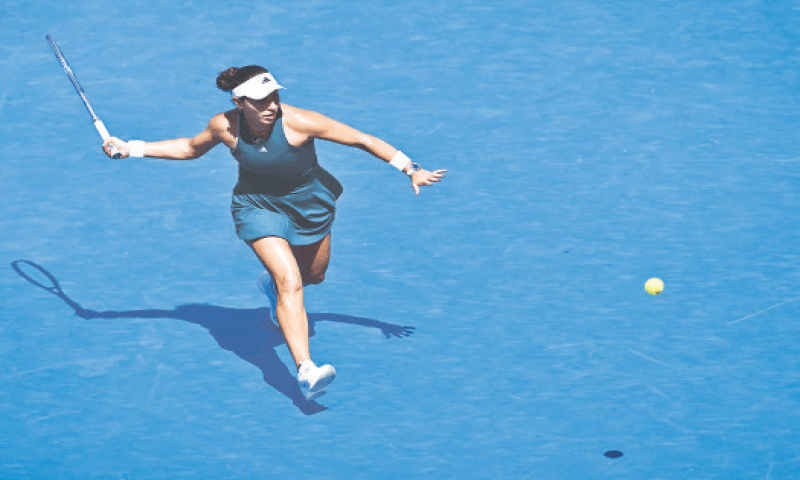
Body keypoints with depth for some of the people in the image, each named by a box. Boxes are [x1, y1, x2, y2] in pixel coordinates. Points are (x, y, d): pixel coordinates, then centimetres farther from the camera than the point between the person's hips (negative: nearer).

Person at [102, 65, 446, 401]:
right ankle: (305, 371, -31)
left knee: (314, 274, 23)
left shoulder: (298, 122, -31)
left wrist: (412, 170, -22)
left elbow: (361, 139, -23)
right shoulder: (224, 126, -22)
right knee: (290, 282, -23)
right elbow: (190, 149, 0)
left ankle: (273, 284, 60)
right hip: (257, 205, -1)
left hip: (309, 203, 1)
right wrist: (130, 149, -3)